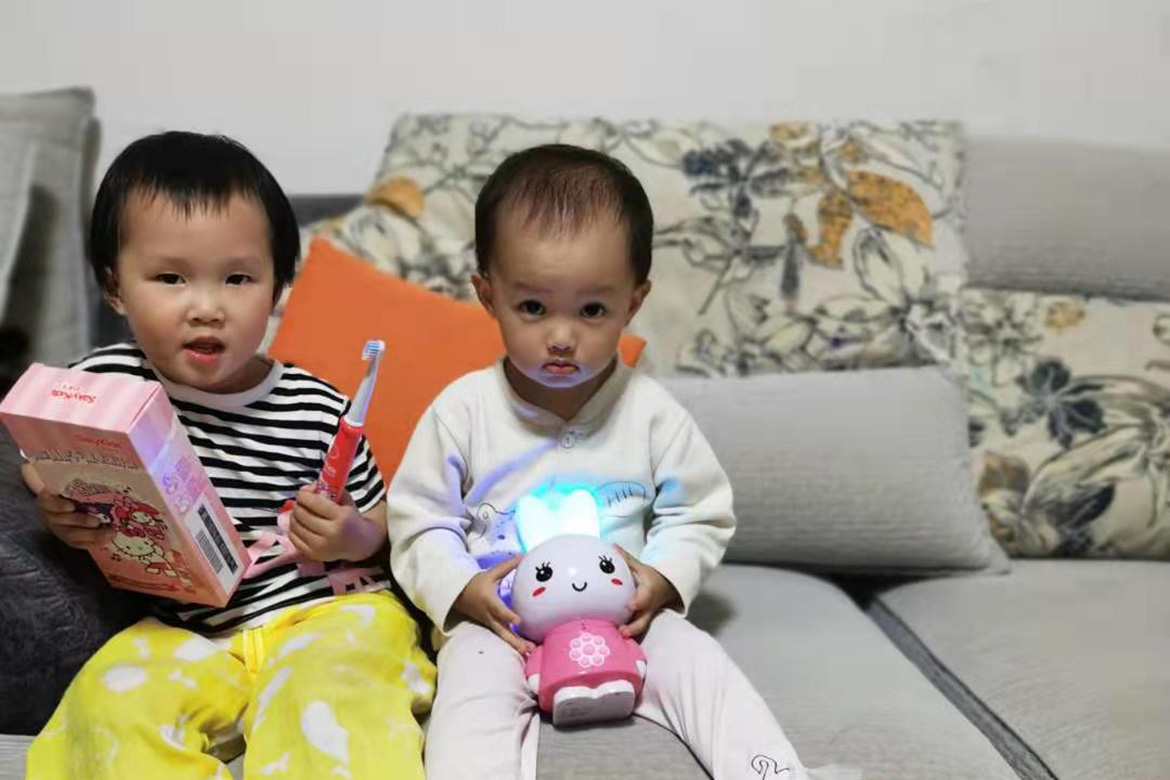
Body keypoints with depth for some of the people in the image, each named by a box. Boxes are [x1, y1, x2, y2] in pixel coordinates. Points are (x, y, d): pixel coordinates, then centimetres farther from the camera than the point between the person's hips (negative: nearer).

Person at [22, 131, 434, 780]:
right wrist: (56, 508, -7)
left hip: (324, 607, -2)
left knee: (322, 692, -30)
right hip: (187, 629, 3)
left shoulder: (315, 409, -7)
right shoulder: (103, 383, -4)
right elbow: (38, 459, 15)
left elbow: (378, 522, 7)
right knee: (113, 697, -23)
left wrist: (350, 537, -16)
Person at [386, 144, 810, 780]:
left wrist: (661, 580, -11)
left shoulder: (652, 414, -2)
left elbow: (701, 517, 8)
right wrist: (463, 590, -15)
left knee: (700, 665, -21)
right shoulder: (462, 410, -5)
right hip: (498, 622, -1)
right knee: (472, 687, -30)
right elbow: (418, 521, 2)